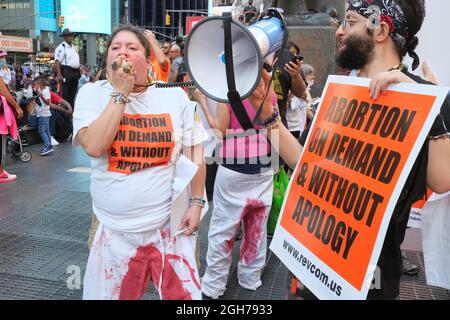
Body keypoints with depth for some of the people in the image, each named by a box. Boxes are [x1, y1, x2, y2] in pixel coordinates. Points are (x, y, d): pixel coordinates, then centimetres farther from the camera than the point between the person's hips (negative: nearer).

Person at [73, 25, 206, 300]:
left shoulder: (175, 96, -2)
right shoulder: (92, 94, -2)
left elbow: (195, 152, 4)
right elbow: (94, 147, -19)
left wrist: (196, 202, 0)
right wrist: (121, 92, -17)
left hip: (170, 226, 0)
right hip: (113, 230, 1)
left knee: (184, 294, 10)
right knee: (109, 293, 16)